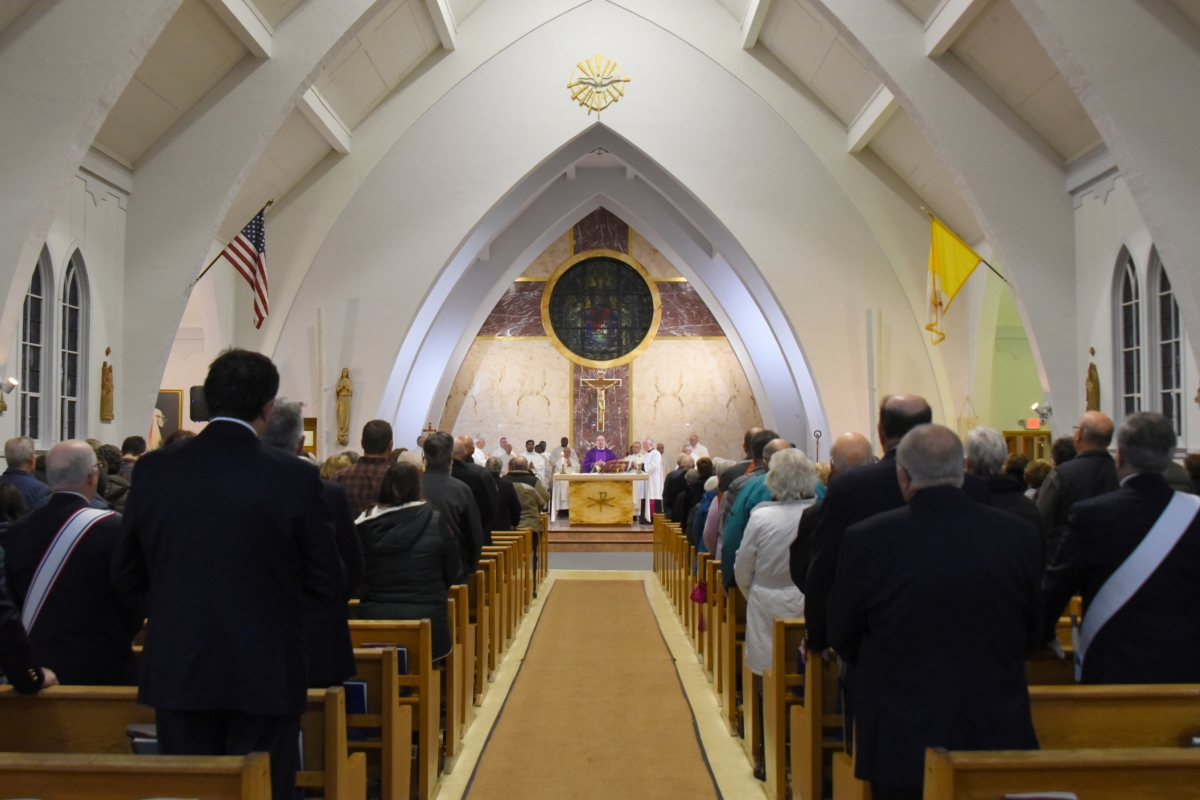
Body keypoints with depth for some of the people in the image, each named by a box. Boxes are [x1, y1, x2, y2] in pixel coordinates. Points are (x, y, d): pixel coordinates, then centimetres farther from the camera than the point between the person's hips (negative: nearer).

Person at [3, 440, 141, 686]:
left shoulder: (16, 531, -3)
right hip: (101, 669, -5)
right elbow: (135, 600, -12)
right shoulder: (111, 528, -19)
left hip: (38, 669, 5)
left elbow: (13, 600, 4)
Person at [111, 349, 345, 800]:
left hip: (176, 675, 3)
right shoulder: (295, 477, -14)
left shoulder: (154, 470, -5)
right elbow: (331, 587, -8)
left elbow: (125, 577, 4)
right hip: (264, 677, -3)